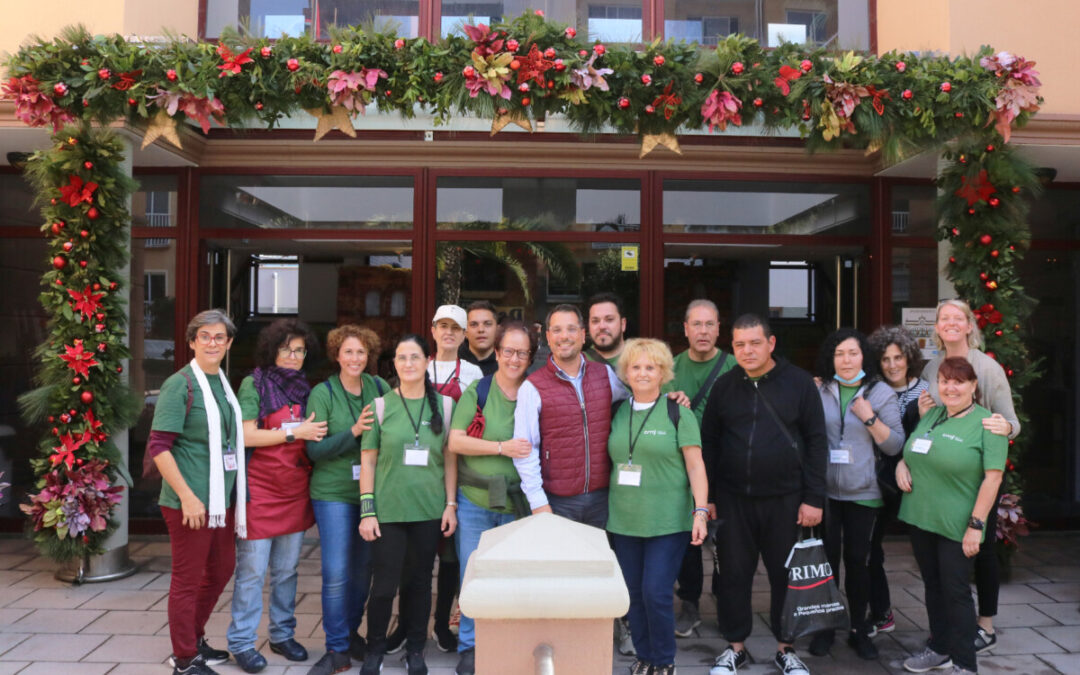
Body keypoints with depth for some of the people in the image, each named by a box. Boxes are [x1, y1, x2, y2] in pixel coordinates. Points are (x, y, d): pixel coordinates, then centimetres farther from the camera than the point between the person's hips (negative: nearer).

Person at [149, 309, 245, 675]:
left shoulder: (224, 383, 10)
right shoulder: (180, 384, -12)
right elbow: (158, 446, -16)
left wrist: (235, 491, 15)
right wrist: (187, 496, -20)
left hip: (223, 497, 8)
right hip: (191, 501, -8)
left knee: (222, 569, 18)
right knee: (187, 579, 4)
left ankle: (194, 639, 37)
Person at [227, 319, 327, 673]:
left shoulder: (304, 387, 13)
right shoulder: (253, 384, -4)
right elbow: (246, 435, -13)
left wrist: (315, 434, 1)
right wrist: (295, 433, -14)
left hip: (295, 491, 5)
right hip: (259, 490, -5)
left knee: (286, 570, 13)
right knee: (252, 571, 1)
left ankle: (282, 635, 25)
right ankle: (241, 642, 13)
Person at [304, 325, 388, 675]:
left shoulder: (380, 388, 2)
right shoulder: (322, 394, -6)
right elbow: (315, 450, -10)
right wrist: (352, 433, -23)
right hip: (334, 492, -3)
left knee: (363, 567, 13)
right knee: (336, 572, -4)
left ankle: (351, 633, 32)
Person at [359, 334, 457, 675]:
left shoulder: (443, 404, 4)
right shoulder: (381, 405, 0)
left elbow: (450, 458, 7)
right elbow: (368, 460, 1)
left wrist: (450, 504, 2)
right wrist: (367, 510, -4)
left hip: (429, 510, 1)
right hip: (388, 510, -1)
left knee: (420, 581, 10)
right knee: (384, 584, 2)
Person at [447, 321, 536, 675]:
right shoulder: (477, 390, -3)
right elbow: (455, 441, -9)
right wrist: (502, 448, -18)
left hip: (518, 503, 1)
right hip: (474, 500, -1)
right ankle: (470, 646, 23)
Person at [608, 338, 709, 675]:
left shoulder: (677, 412, -3)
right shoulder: (618, 413, 8)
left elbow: (695, 464, -5)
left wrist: (700, 510, -12)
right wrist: (606, 506, 11)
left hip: (668, 521, -4)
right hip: (624, 520, 4)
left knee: (656, 593, -6)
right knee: (634, 594, 10)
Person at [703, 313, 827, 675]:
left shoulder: (799, 382, -2)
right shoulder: (724, 386, 4)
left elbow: (816, 442, -2)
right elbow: (709, 444, 7)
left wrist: (813, 498, -6)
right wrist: (707, 497, 3)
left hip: (785, 499, -1)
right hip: (733, 500, 2)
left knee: (786, 575, 10)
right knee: (733, 575, 9)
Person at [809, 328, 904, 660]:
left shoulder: (881, 393, 0)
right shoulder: (817, 391, 3)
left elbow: (895, 445, -3)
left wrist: (870, 419, -15)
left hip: (863, 492, 0)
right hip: (823, 490, 1)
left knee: (857, 559, 8)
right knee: (826, 558, 5)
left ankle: (859, 629, 24)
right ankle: (824, 627, 20)